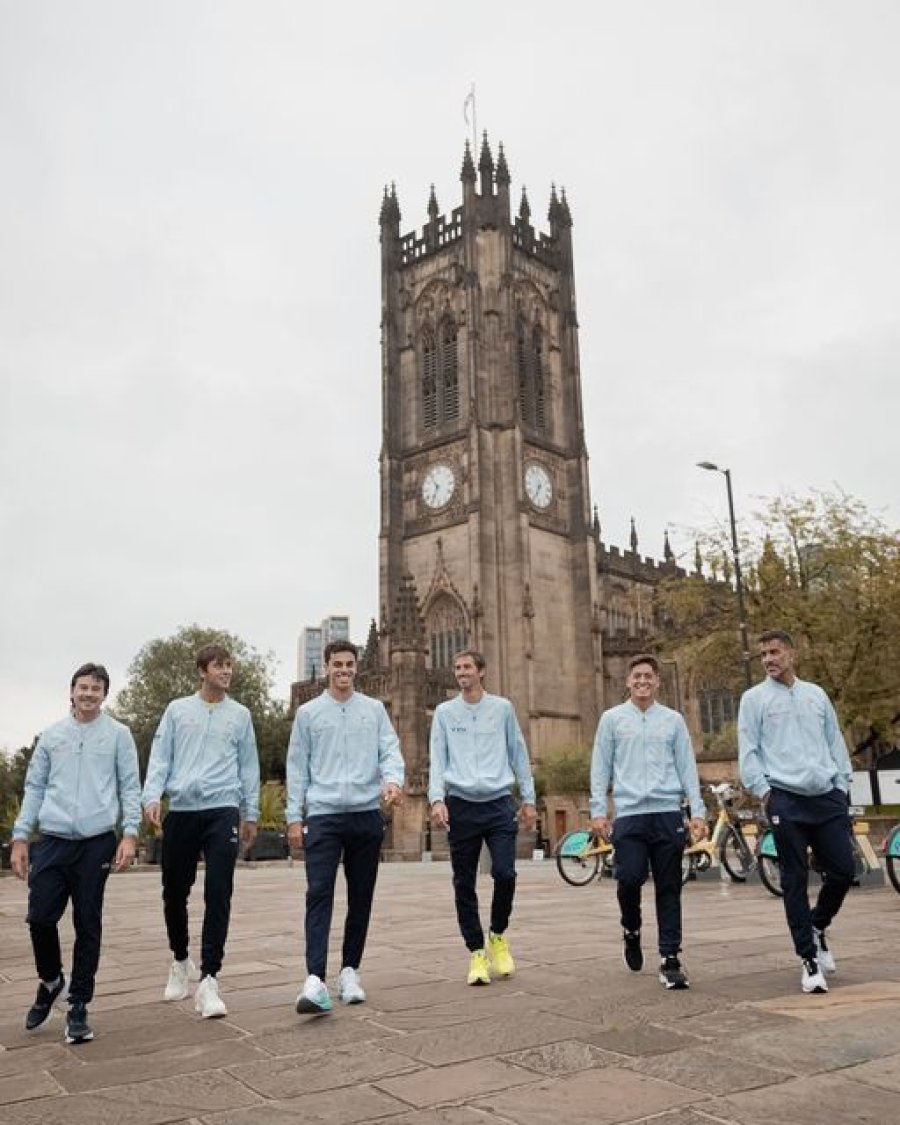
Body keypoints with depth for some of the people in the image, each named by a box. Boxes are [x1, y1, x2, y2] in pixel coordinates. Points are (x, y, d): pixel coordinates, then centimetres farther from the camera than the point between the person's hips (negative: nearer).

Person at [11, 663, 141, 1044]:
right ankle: (50, 981, 29)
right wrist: (20, 836, 7)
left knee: (88, 926, 4)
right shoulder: (51, 735, 10)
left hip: (96, 842, -2)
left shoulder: (118, 734, 3)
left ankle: (79, 1005, 16)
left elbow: (130, 787, 2)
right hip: (52, 840, 2)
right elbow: (34, 788, 12)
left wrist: (130, 833, -8)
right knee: (40, 917, 1)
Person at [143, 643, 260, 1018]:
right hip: (180, 811, 1)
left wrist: (251, 813, 12)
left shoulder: (240, 714, 9)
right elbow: (160, 756, 6)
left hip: (222, 811, -1)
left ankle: (208, 980, -5)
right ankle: (181, 961, 35)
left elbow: (248, 766, 12)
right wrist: (152, 796, -9)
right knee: (175, 892, 11)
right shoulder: (178, 709, 9)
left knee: (218, 896, -9)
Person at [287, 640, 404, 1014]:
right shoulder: (308, 713, 7)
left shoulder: (374, 709, 9)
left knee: (361, 897, 8)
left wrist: (393, 780, -20)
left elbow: (390, 751, 2)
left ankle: (350, 972, 20)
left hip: (367, 814, 2)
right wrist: (294, 817, 1)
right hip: (322, 815, -2)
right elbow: (297, 767, 6)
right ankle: (315, 980, -18)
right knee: (319, 894, -13)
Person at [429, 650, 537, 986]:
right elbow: (437, 760, 4)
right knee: (464, 885, 3)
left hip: (499, 804, 0)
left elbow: (519, 755, 12)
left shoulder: (502, 708, 8)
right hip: (460, 806, 1)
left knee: (504, 873, -11)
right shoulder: (444, 712, 8)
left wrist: (529, 799, 9)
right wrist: (437, 799, -10)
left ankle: (498, 936, 16)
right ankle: (477, 952, 17)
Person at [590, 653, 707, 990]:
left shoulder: (673, 720, 11)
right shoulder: (612, 719, 8)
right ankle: (631, 931, 19)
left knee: (669, 889, 2)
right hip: (629, 814, -1)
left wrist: (698, 812, 3)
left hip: (668, 813, 1)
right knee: (629, 878, -12)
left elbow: (687, 768, 10)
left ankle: (670, 959, 10)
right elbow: (601, 768, 7)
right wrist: (598, 810, -1)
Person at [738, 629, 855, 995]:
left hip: (828, 798, 4)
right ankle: (809, 959, 10)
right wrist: (762, 790, -9)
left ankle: (817, 927, 30)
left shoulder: (816, 694, 15)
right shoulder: (754, 698, 3)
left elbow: (835, 741, 17)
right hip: (786, 800, -3)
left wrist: (843, 784, 9)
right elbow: (748, 750, -1)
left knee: (843, 871, 2)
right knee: (795, 881, 0)